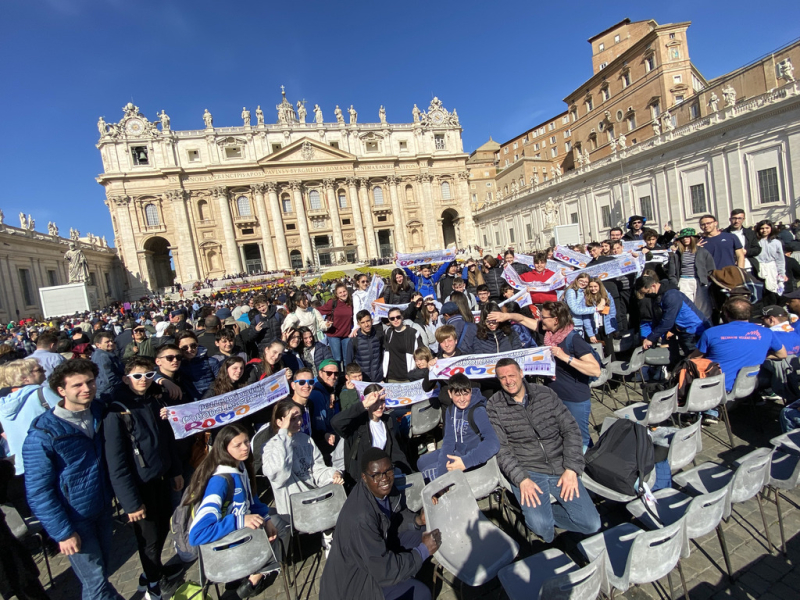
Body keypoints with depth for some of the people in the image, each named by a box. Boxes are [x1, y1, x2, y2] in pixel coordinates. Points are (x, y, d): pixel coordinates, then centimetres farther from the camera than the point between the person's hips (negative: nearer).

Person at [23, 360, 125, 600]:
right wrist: (62, 532, -15)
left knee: (102, 569, 20)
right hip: (74, 519, -5)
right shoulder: (43, 434, -21)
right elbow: (38, 491, -16)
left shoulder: (99, 413, -6)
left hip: (103, 508, 5)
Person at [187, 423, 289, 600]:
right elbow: (197, 535, -34)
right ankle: (253, 582, 15)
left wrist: (266, 518, -7)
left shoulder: (241, 466, -8)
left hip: (244, 527, 7)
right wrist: (240, 521, -37)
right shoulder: (219, 480, -29)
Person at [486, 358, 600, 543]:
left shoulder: (545, 394, 2)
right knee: (541, 525, -23)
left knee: (591, 524, -8)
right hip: (527, 471, -3)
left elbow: (571, 429, 2)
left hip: (560, 468, 3)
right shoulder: (494, 406, -4)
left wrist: (571, 469, -8)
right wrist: (521, 479, -18)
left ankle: (542, 510, 12)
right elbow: (500, 448, -7)